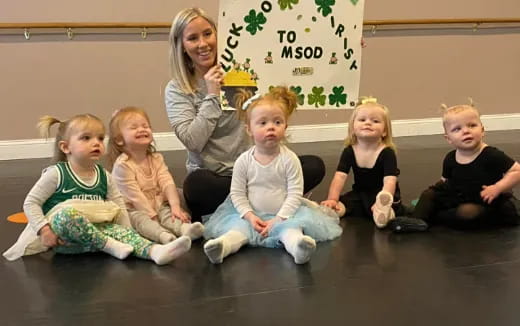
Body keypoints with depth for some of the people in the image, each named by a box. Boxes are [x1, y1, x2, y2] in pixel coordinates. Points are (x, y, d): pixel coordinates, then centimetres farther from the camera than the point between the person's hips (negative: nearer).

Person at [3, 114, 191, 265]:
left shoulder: (104, 177, 8)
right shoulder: (57, 174, -6)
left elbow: (119, 207, 13)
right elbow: (31, 203, -5)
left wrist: (127, 232, -2)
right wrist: (44, 229, -17)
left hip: (96, 232, 4)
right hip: (63, 237, -4)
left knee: (120, 231, -24)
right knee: (67, 212, -35)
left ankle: (154, 251, -49)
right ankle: (110, 246, -28)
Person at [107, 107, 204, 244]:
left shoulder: (156, 159, 7)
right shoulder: (122, 165, -13)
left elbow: (167, 183, -7)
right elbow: (134, 196, -16)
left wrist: (175, 206, -22)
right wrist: (152, 216, -19)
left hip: (159, 206, 5)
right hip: (134, 210, -5)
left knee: (167, 212, -24)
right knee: (140, 219, -34)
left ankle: (185, 228, -55)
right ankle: (164, 235, -63)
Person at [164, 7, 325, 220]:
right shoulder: (176, 89, -3)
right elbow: (193, 142, -15)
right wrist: (212, 96, -17)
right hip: (212, 177, -3)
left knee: (314, 166, -15)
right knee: (195, 185, -38)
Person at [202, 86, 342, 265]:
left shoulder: (289, 159, -7)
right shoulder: (244, 161, -3)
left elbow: (295, 194, -9)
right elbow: (237, 193, 0)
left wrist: (279, 219, -19)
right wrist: (250, 216, -15)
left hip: (283, 214, -2)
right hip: (252, 215, 2)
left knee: (290, 228, -33)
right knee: (238, 225, -28)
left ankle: (296, 243, -62)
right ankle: (224, 244, -53)